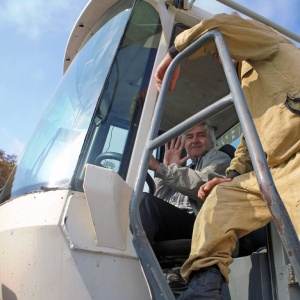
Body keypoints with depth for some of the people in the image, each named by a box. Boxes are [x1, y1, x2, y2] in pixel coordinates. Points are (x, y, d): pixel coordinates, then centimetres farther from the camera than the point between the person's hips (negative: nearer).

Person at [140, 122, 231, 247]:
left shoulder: (218, 157, 14)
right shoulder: (185, 170, 32)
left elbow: (203, 185, -12)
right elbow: (158, 200, 18)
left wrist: (158, 167, -11)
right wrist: (167, 166, 15)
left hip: (196, 221, -6)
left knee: (145, 200, -29)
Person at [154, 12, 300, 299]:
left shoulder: (271, 44, 11)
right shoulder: (247, 82, 33)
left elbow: (219, 27, -10)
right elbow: (250, 138, 26)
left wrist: (174, 54, 3)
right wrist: (233, 176, 10)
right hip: (274, 171, 9)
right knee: (222, 196, 1)